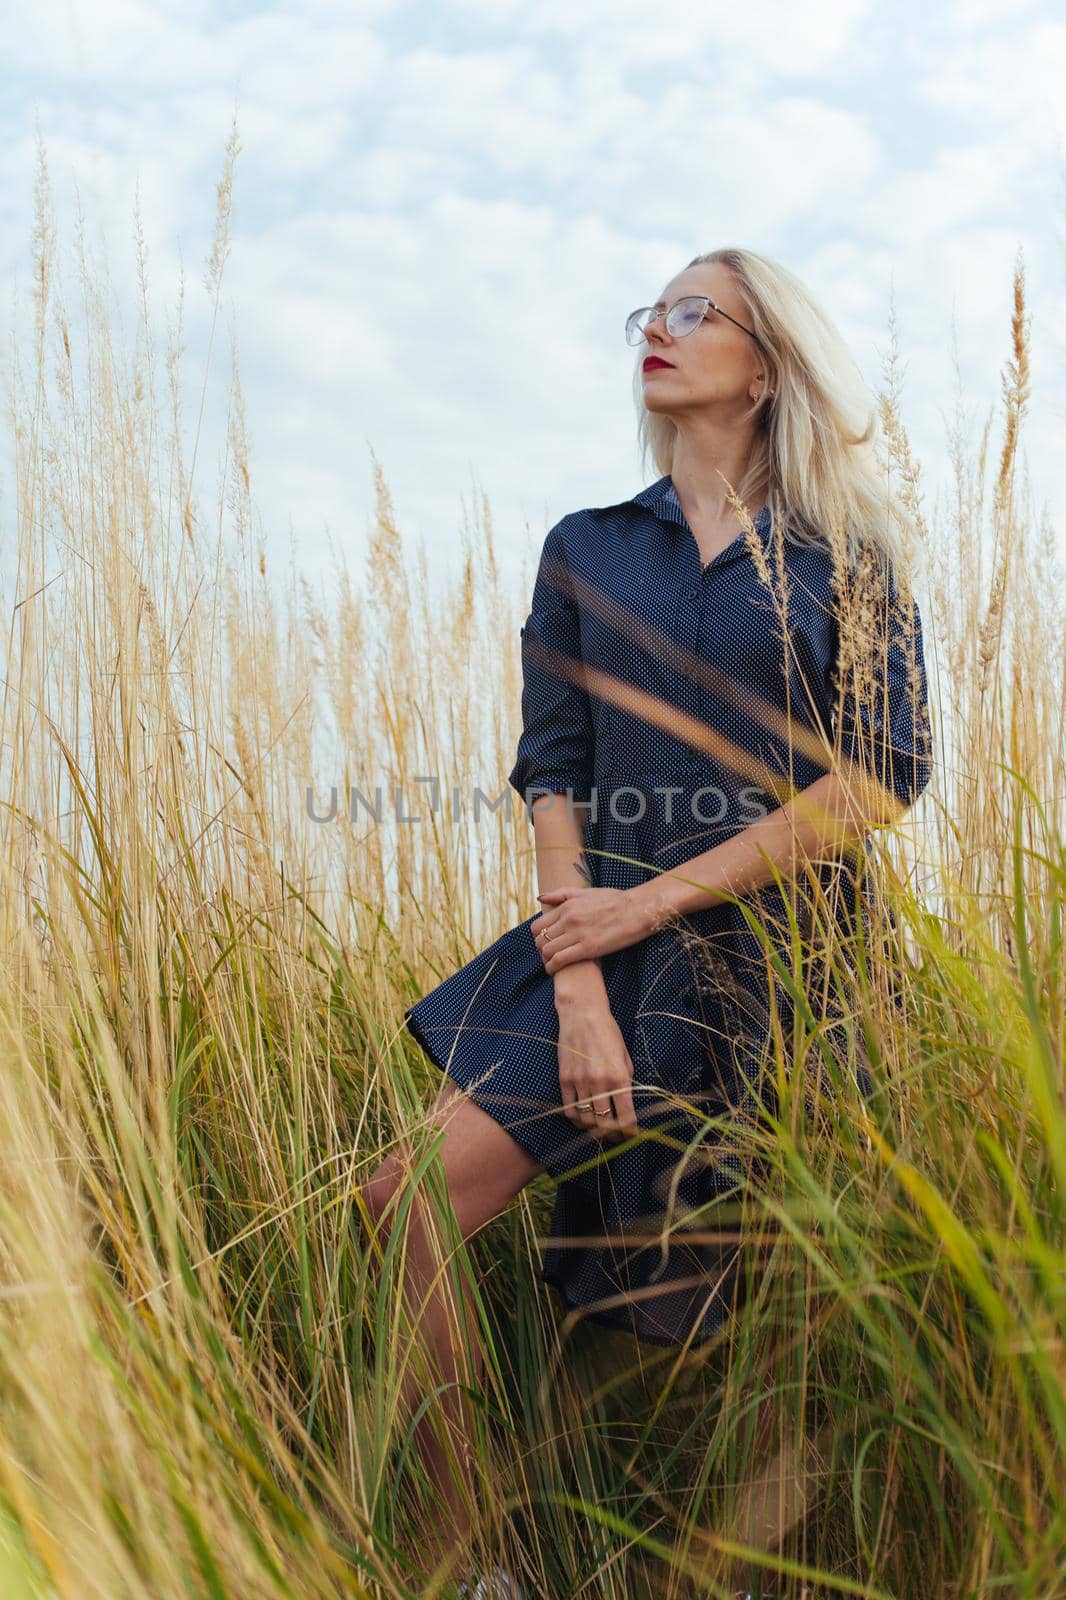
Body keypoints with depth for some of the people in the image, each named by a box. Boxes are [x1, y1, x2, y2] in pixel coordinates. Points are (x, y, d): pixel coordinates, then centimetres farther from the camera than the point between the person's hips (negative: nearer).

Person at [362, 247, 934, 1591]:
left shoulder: (848, 558, 5)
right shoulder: (586, 551, 12)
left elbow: (883, 777, -7)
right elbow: (553, 774, 2)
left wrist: (658, 897, -13)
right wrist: (579, 987, -12)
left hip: (774, 951, -3)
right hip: (612, 943, 3)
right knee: (404, 1203, -12)